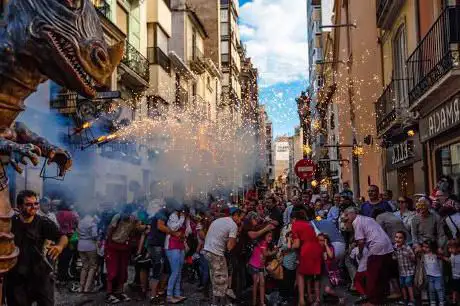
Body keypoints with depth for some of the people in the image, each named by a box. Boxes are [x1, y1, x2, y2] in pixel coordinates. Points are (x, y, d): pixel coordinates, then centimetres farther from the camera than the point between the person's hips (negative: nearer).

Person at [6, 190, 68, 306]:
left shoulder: (44, 222, -8)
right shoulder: (11, 222, -5)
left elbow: (62, 237, -18)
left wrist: (60, 246, -40)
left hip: (41, 274, -1)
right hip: (16, 276, 1)